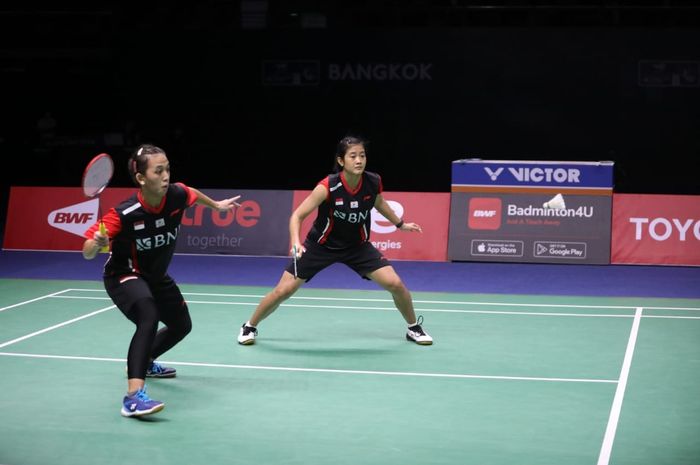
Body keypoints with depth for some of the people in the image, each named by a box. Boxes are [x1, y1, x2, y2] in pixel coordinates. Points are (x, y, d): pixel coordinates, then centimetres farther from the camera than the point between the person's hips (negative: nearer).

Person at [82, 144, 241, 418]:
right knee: (149, 317, -36)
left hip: (157, 277, 7)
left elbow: (193, 194, 6)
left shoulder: (177, 195, -21)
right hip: (124, 276, -7)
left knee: (181, 325, 24)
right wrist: (96, 243, -52)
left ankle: (144, 362, 52)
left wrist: (216, 205, 22)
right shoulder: (124, 214, -35)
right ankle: (133, 397, -41)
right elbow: (87, 253, -30)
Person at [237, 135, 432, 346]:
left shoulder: (374, 182, -17)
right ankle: (249, 327, 21)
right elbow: (297, 216, -25)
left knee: (395, 284, -10)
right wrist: (295, 243, -42)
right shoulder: (328, 186, -29)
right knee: (283, 290, -5)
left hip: (357, 246, 3)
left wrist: (400, 224, 17)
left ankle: (414, 328, 17)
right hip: (320, 245, -3)